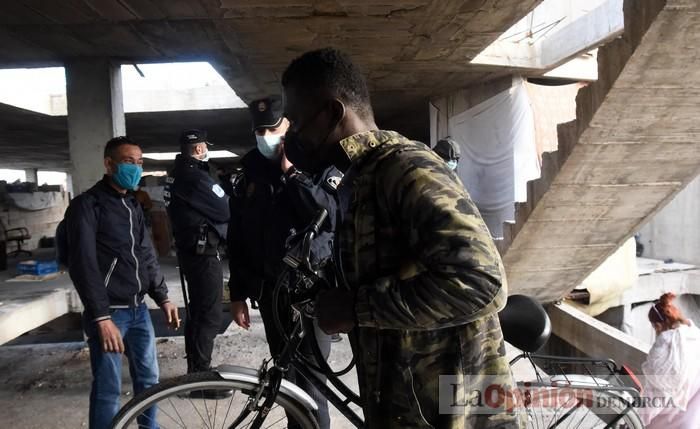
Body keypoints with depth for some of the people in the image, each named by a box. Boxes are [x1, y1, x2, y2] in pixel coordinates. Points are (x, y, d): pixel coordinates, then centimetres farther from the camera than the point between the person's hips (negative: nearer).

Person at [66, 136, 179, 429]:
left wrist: (162, 297, 12)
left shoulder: (133, 205, 14)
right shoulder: (87, 205, -9)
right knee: (109, 388, -1)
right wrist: (102, 317, -21)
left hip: (138, 310, 7)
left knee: (148, 377, 15)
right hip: (109, 312, -7)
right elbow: (83, 265, -16)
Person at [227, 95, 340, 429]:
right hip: (269, 289, 4)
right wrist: (237, 294, 11)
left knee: (309, 377, -4)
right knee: (285, 373, 14)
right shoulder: (248, 176, 9)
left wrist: (292, 172, -16)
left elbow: (332, 216, -19)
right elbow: (236, 240, 12)